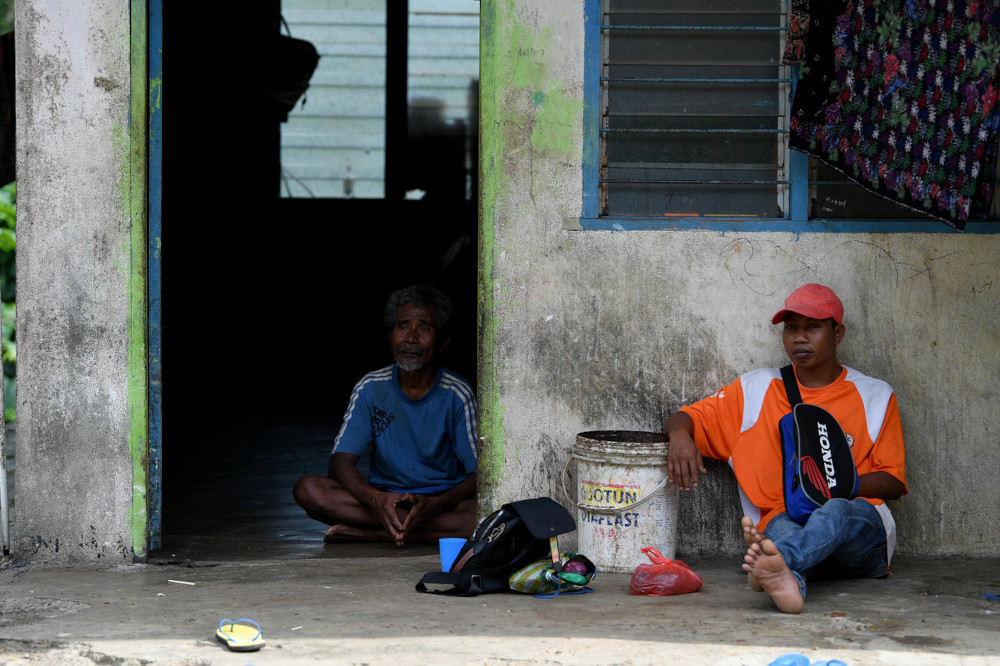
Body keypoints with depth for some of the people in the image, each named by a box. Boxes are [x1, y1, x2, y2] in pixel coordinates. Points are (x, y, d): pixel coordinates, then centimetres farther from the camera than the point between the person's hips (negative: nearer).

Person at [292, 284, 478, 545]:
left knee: (479, 517, -36)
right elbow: (341, 462, -8)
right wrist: (376, 499, -30)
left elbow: (480, 475, -10)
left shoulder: (457, 395, -7)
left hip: (441, 499, -2)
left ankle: (366, 533, -28)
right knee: (307, 490, -23)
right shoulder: (370, 389, -2)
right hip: (384, 495, 2)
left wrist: (434, 505, -30)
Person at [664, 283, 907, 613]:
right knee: (783, 524, -36)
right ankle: (786, 578, -73)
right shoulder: (757, 390, 17)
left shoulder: (875, 397, 14)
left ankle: (778, 561, -69)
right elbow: (687, 418, 16)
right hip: (785, 525, 1)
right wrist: (680, 435, -11)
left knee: (839, 511, -37)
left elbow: (893, 483, 9)